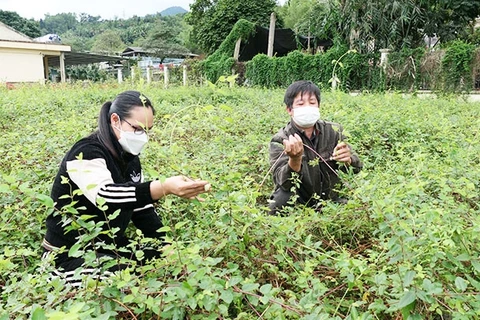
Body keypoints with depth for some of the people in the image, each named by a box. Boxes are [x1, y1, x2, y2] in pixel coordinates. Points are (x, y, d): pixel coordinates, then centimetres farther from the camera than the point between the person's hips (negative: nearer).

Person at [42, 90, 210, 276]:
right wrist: (165, 187, -55)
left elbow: (142, 210, 6)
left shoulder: (130, 157, 2)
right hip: (69, 255, -7)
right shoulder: (86, 153, -22)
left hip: (110, 248, 7)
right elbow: (103, 195, -42)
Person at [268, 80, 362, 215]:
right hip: (298, 202, -4)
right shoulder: (280, 140, -14)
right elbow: (284, 183, -28)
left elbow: (357, 168, -1)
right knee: (283, 197, -33)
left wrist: (348, 160, -26)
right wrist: (295, 159, -49)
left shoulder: (333, 131, -3)